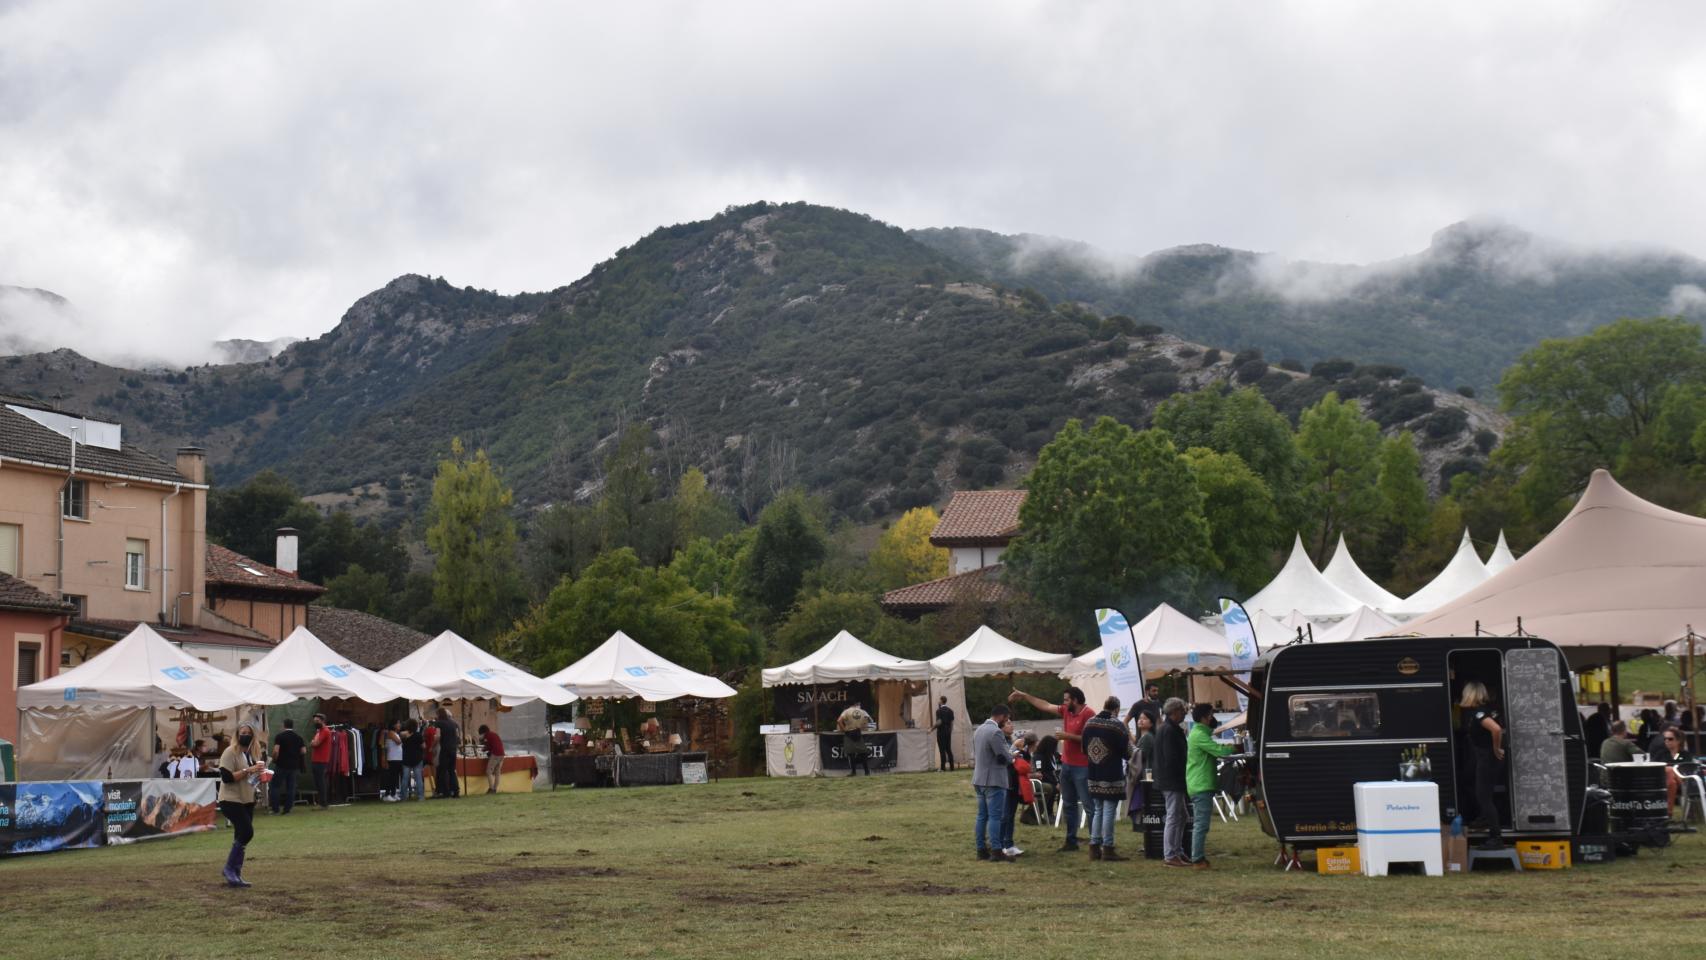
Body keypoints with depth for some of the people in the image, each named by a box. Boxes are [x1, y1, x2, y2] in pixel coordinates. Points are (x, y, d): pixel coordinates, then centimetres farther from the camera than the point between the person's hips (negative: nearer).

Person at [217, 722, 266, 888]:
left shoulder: (254, 753, 12)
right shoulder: (230, 752, -12)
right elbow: (226, 777, -21)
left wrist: (260, 774, 0)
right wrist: (247, 770, -25)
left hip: (247, 801, 8)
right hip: (231, 800, -8)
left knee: (241, 836, 7)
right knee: (247, 832, -17)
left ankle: (236, 874, 14)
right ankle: (230, 868, -4)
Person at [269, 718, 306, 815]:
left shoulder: (280, 736, -8)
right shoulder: (298, 737, 5)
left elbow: (276, 751, -17)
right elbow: (304, 751, 2)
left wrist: (274, 760, 0)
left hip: (281, 765, -4)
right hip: (294, 766, 4)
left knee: (275, 786, 4)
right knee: (290, 788, 9)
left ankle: (275, 808, -1)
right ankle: (287, 808, 6)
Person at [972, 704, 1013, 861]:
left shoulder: (979, 730, 13)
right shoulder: (995, 732, -17)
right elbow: (1003, 757, -16)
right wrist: (1012, 760, 4)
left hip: (979, 779, 9)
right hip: (994, 780, -9)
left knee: (982, 816, 10)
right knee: (995, 816, -8)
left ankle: (981, 850, 11)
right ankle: (996, 851, -10)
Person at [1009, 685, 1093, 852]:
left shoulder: (1088, 715, -15)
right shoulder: (1066, 711, 9)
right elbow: (1045, 706, 18)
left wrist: (1068, 736, -18)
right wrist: (1024, 696, 20)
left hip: (1082, 767, -9)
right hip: (1066, 764, 9)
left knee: (1089, 804, -7)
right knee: (1069, 804, 13)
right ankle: (1071, 841, 20)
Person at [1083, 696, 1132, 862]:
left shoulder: (1089, 723, 6)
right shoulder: (1117, 725, -12)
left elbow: (1085, 749, 14)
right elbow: (1127, 752, -9)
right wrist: (1130, 740, 11)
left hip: (1093, 776, 6)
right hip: (1112, 777, -6)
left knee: (1097, 811, 14)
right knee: (1109, 811, -2)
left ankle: (1094, 847, 14)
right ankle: (1107, 848, -2)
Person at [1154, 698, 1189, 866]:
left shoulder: (1172, 729, 17)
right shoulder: (1170, 731, -17)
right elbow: (1172, 758, -21)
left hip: (1172, 781, 11)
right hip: (1172, 781, -11)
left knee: (1181, 816, 16)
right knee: (1174, 817, -8)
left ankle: (1177, 852, 22)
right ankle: (1170, 856, -6)